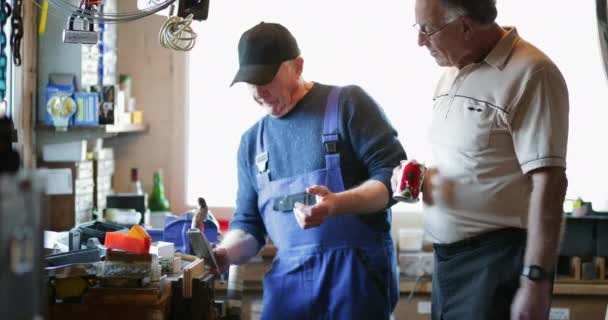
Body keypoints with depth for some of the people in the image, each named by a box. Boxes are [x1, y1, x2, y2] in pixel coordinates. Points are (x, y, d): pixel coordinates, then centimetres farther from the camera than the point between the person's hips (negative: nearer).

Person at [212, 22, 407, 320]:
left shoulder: (348, 104, -2)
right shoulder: (252, 141, 14)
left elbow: (395, 177, -9)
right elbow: (248, 223, 16)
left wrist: (336, 204, -25)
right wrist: (225, 253, -5)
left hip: (357, 270, -4)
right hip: (288, 276, 4)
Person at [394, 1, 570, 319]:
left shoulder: (530, 74, -15)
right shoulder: (451, 73, 11)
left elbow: (548, 183, -19)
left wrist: (535, 281, -22)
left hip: (497, 259, -8)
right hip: (447, 257, 8)